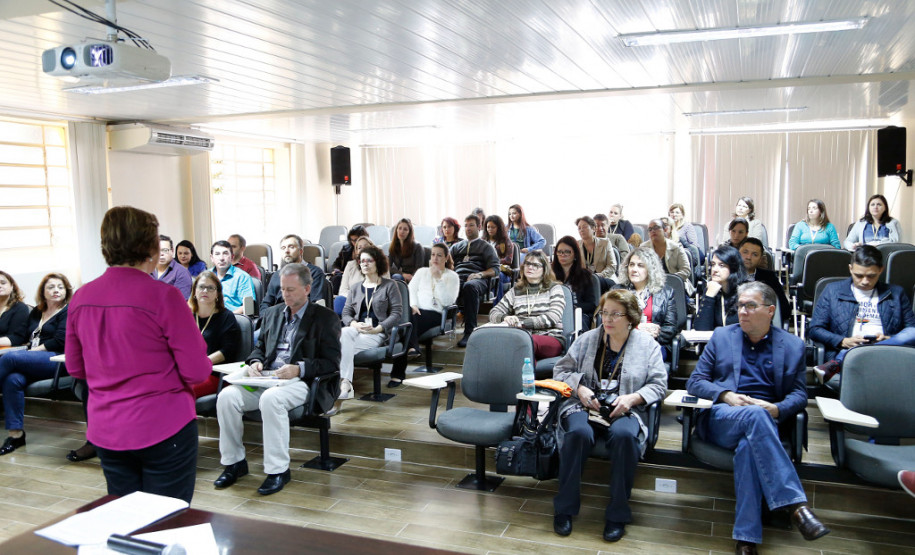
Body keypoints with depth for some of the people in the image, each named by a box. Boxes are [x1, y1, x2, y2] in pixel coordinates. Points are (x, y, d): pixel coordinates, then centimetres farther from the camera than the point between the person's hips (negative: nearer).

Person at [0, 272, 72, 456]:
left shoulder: (69, 312, 4)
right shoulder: (36, 312, 26)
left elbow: (60, 341, -8)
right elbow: (26, 337, 22)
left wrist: (35, 350, -8)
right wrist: (29, 350, 2)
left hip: (54, 360, -6)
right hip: (33, 361, 6)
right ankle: (15, 433, -24)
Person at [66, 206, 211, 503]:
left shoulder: (81, 297, -1)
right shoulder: (163, 296, -17)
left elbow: (75, 368, 11)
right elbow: (198, 372, -16)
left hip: (104, 432, 6)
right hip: (164, 430, -5)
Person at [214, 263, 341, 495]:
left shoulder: (326, 318, 1)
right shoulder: (271, 314, 21)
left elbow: (331, 362, -6)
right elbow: (259, 347, 27)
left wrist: (299, 369, -21)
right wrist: (255, 362, 2)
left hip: (302, 382, -6)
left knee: (271, 398, -36)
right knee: (227, 396, -20)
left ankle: (278, 469, -23)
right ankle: (234, 461, -2)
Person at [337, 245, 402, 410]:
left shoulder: (389, 286, 9)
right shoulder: (355, 287, 23)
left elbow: (397, 313, 0)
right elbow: (346, 312, 17)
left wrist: (378, 328, -14)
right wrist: (354, 324, -8)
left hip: (377, 333, -4)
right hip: (356, 330, 4)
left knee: (343, 348, -30)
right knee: (344, 334, -34)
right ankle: (345, 382, -44)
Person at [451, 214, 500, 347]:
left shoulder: (486, 247, 25)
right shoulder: (456, 246, 36)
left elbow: (495, 269, 12)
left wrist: (480, 274, -8)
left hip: (477, 279, -3)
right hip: (456, 277, 3)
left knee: (470, 286, -42)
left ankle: (469, 332, -43)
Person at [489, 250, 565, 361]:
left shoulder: (554, 288, 14)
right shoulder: (515, 291, 24)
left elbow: (553, 317, -2)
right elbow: (494, 313, 18)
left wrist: (523, 323, -12)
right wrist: (505, 318, -8)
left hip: (551, 338, -2)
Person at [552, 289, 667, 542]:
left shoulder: (647, 344, 9)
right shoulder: (587, 339, 12)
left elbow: (659, 384, 4)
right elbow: (561, 370, 13)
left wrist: (632, 398, -13)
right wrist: (579, 388, -7)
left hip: (625, 410, -1)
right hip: (584, 406, 1)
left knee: (624, 435, -36)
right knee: (579, 433, -34)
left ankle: (617, 515, -19)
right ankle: (564, 508, -16)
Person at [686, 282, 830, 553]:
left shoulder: (793, 346, 13)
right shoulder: (721, 337, 14)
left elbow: (799, 395, 10)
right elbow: (694, 382, 9)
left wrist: (776, 409, -13)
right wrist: (726, 395, -10)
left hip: (765, 422, 0)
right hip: (721, 418, 0)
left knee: (748, 446, -37)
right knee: (755, 415, -36)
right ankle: (797, 506, -39)